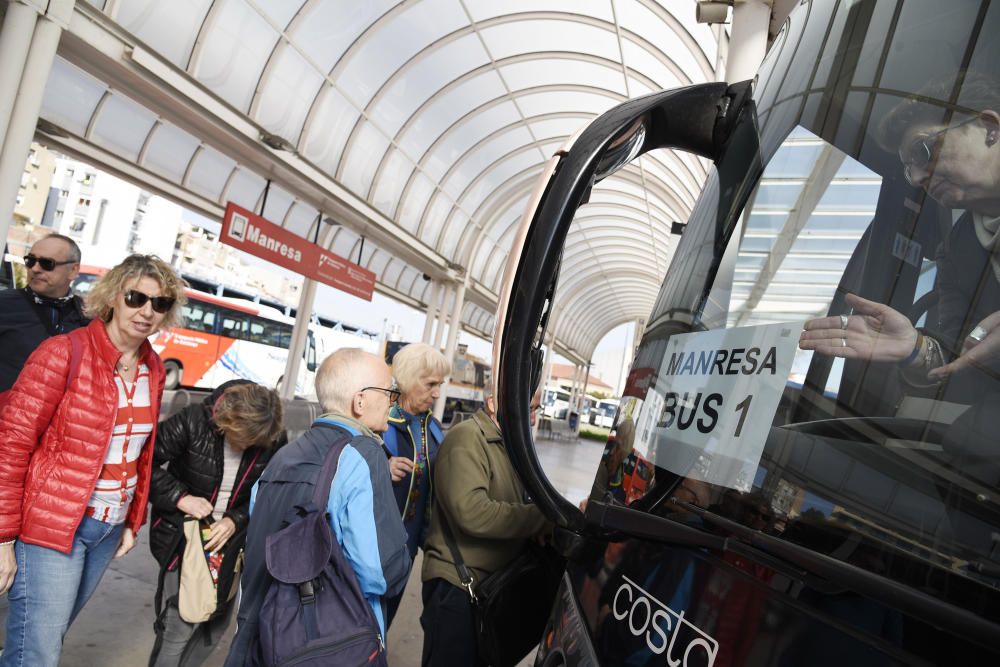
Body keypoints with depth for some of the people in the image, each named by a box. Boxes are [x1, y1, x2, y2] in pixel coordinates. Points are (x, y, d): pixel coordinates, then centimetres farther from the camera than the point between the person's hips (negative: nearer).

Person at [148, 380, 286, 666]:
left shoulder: (275, 440, -13)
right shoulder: (193, 422, -20)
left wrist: (236, 520, -17)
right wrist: (180, 497, -22)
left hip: (230, 540, 3)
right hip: (183, 534, -3)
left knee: (216, 622, 12)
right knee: (180, 624, -7)